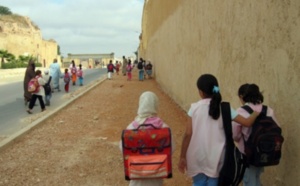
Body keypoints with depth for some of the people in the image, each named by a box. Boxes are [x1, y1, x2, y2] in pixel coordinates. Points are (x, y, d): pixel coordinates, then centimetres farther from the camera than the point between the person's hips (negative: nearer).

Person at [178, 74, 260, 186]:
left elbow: (188, 134, -8)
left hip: (197, 157, 0)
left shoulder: (195, 107, -6)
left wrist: (182, 157, 0)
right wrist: (256, 113, 17)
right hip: (215, 157, 1)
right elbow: (247, 122, -4)